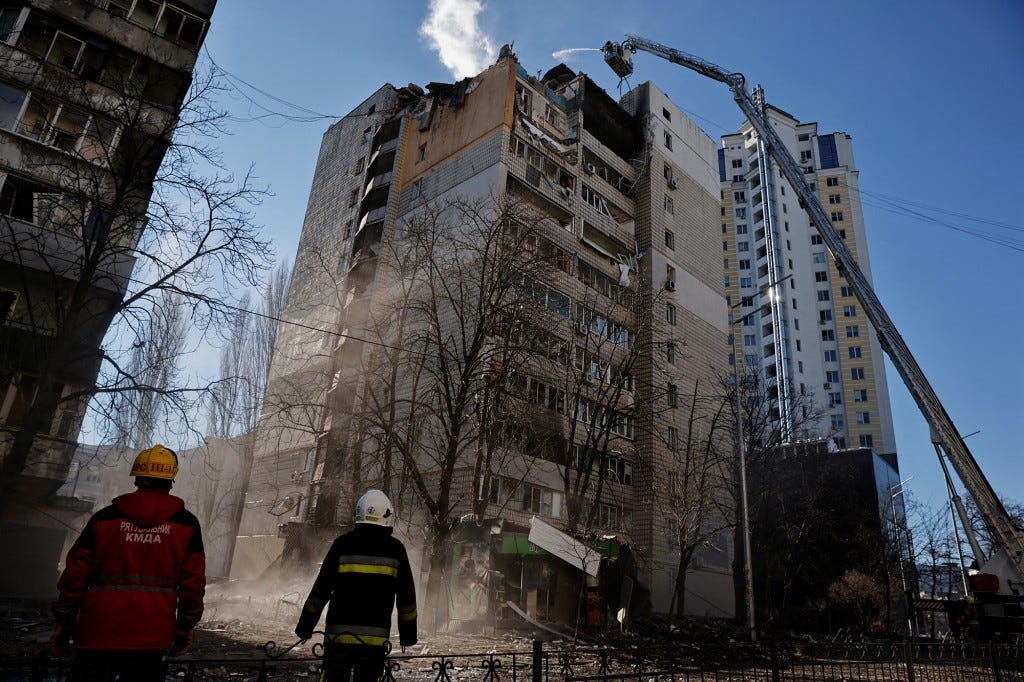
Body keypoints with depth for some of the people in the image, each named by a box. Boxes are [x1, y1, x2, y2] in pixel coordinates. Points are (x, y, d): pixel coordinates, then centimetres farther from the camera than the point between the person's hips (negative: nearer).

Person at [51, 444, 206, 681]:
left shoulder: (105, 517, 1)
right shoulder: (187, 523, 0)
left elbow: (75, 576, 2)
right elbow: (193, 583, 0)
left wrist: (63, 624, 13)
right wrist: (185, 628, 11)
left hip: (98, 634, 0)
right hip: (152, 637, 0)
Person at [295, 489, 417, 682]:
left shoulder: (343, 544, -2)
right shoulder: (395, 549, 0)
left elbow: (321, 589, -1)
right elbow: (406, 596, 4)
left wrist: (306, 623, 11)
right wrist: (408, 631, 15)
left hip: (339, 635, 0)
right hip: (376, 639, 0)